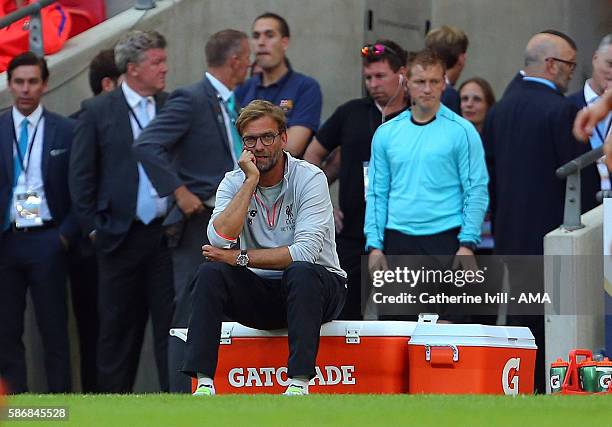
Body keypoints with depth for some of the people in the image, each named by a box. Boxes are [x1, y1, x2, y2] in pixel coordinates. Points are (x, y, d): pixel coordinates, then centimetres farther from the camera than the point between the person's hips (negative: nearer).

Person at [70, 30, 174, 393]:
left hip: (168, 233, 1)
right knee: (119, 329, 6)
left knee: (170, 323, 0)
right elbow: (81, 176, 3)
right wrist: (94, 227, 0)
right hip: (122, 237, -1)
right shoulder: (97, 111, 1)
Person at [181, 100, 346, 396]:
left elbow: (305, 252, -23)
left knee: (300, 272, -36)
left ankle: (299, 383, -40)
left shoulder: (309, 178, -12)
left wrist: (240, 257, -20)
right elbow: (220, 240, -19)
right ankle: (204, 383, -29)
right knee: (210, 273, -22)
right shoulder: (234, 182, 0)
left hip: (311, 286, -3)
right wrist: (251, 180, -19)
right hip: (261, 293, 3)